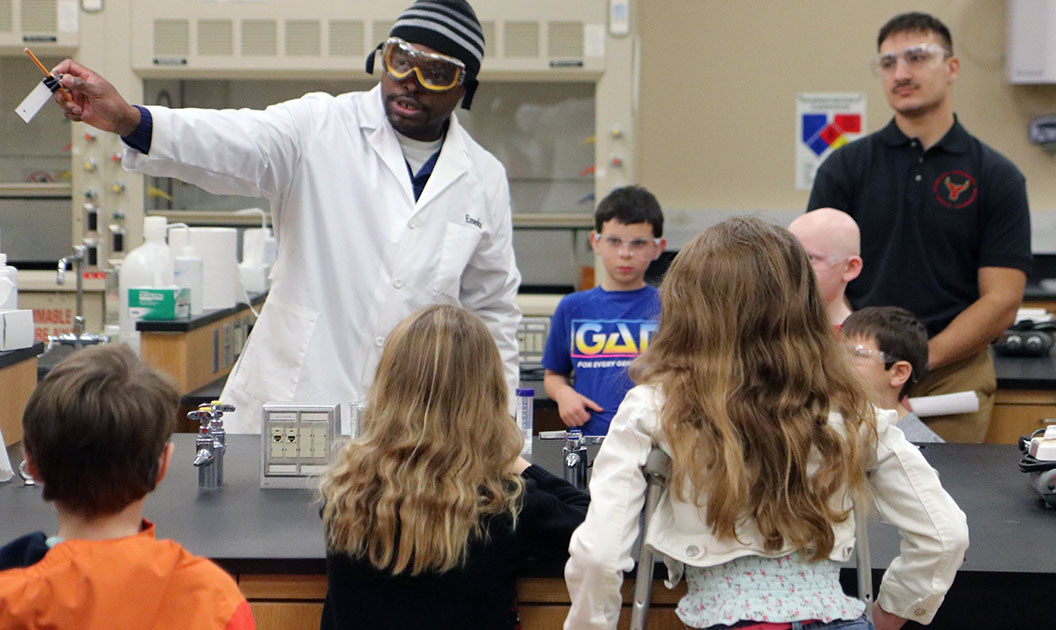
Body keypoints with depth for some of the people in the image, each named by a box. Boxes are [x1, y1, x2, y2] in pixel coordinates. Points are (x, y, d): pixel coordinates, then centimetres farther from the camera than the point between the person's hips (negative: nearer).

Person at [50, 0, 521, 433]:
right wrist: (129, 120, -38)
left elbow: (491, 312, 15)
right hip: (287, 407, -1)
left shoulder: (483, 180, 8)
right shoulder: (322, 127, -1)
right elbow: (232, 143, -19)